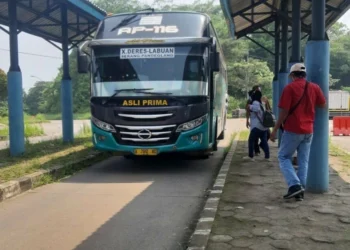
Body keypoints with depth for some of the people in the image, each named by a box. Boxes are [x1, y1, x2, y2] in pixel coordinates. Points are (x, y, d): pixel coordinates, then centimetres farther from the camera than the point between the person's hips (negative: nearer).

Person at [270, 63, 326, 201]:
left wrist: (275, 129, -7)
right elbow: (323, 105, 14)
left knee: (283, 157, 7)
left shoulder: (290, 88, -10)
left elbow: (284, 111, -13)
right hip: (308, 130, 5)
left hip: (292, 130, -5)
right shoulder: (315, 87, 4)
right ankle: (300, 190, 11)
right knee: (303, 161, 11)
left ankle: (295, 185, -8)